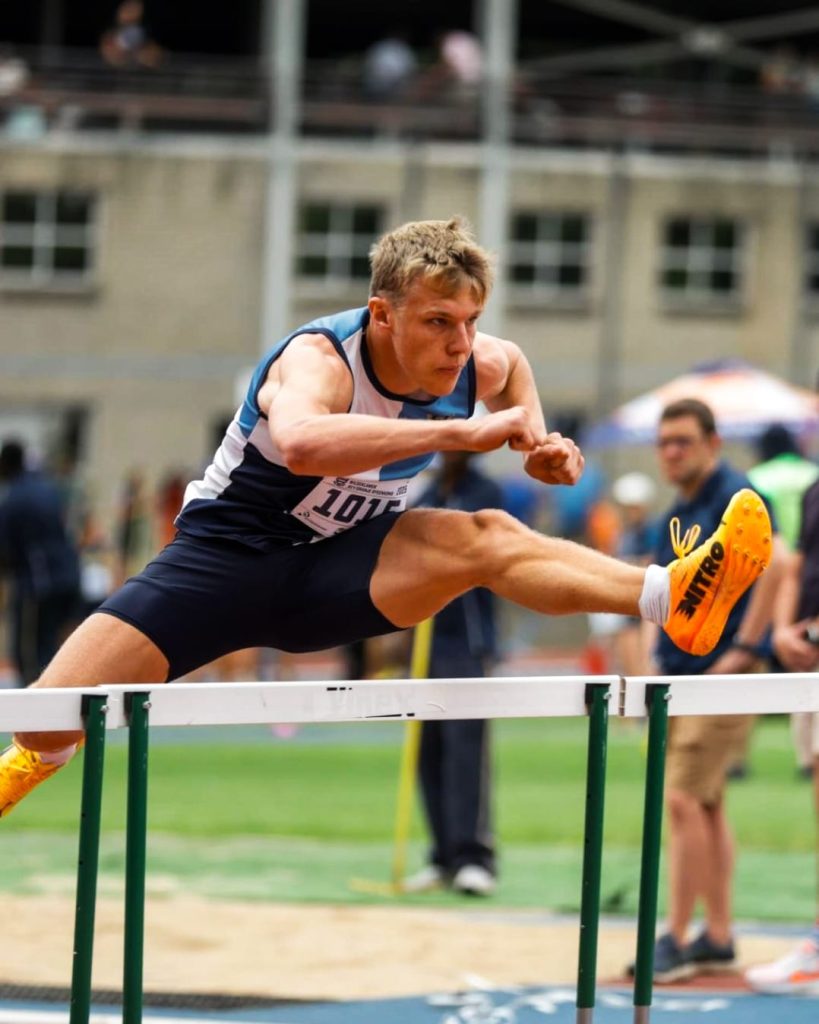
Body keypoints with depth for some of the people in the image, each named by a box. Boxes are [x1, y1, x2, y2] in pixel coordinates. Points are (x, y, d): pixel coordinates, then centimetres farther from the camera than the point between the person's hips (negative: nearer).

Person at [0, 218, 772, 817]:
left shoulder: (477, 366, -9)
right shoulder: (318, 360, -29)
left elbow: (512, 364, 20)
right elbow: (301, 442, -56)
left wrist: (535, 440, 1)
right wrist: (463, 433, -56)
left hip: (336, 572, 4)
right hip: (225, 555, -4)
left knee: (486, 540, -24)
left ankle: (672, 597, -38)